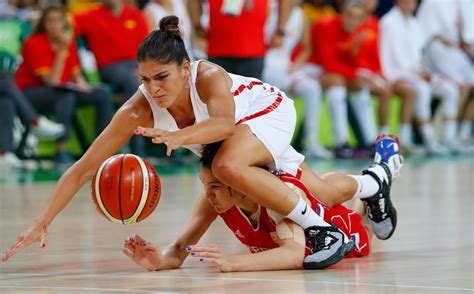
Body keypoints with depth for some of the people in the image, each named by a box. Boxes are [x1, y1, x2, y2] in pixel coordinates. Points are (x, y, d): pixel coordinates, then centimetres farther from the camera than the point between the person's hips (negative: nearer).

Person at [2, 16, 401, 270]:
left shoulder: (208, 77, -39)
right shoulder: (138, 111, -31)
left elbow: (224, 122, -58)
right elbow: (82, 170, -30)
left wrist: (181, 136, -76)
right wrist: (42, 223, -37)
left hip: (270, 111, -5)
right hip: (240, 142, 5)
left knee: (229, 167, -36)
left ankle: (323, 232, -21)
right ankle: (374, 181, 47)